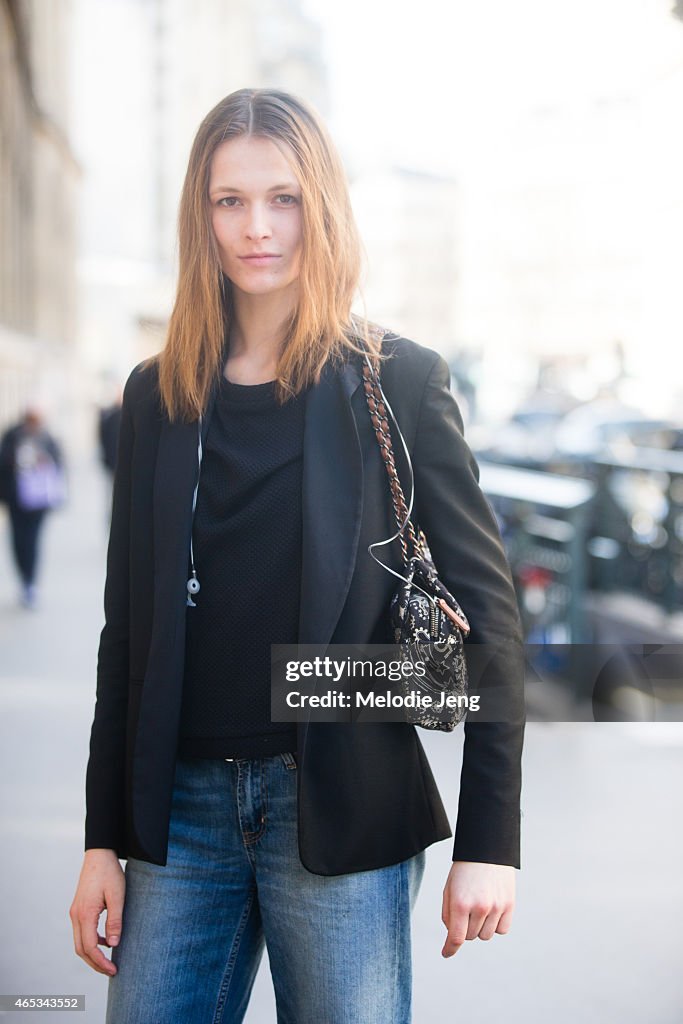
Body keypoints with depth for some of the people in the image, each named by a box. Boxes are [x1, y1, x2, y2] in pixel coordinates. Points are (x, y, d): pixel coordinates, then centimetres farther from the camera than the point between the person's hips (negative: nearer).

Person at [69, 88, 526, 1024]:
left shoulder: (398, 382, -2)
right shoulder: (159, 394, 9)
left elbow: (486, 605, -4)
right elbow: (128, 627, 11)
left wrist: (488, 840, -10)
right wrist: (102, 839, 7)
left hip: (340, 809, -3)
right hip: (181, 810, 4)